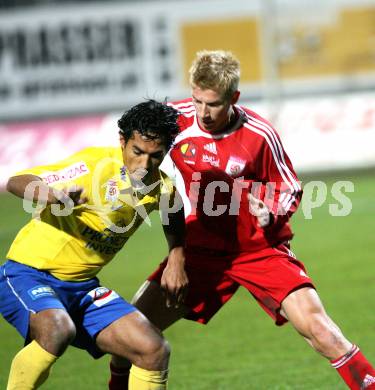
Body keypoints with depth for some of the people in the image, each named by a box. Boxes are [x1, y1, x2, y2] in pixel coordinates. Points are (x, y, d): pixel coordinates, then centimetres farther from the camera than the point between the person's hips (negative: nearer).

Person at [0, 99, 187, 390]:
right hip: (29, 273, -6)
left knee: (155, 351, -8)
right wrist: (56, 194, -45)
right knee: (58, 331, -38)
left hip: (83, 288, 7)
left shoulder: (161, 188, 0)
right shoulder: (97, 164, -20)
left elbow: (174, 219, 27)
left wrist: (176, 262, 12)